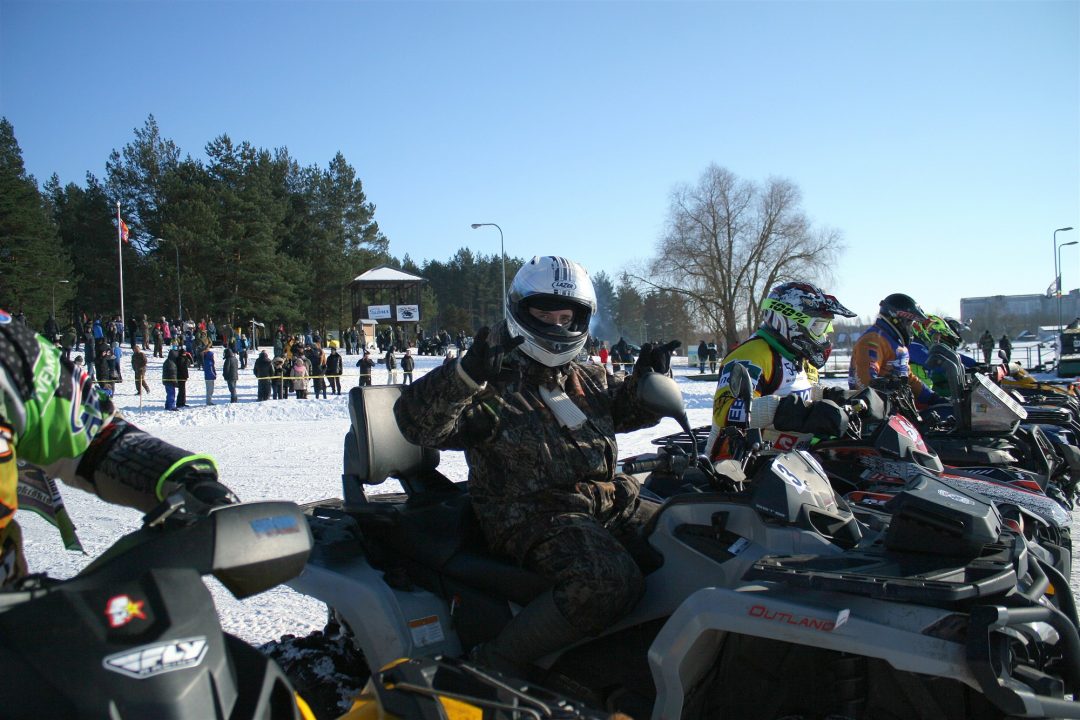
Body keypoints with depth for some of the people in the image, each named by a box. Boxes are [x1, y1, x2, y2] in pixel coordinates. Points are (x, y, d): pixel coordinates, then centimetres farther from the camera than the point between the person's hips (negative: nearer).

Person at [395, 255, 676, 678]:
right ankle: (494, 666, -21)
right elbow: (418, 422, -17)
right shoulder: (491, 387, -4)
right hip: (530, 514, -8)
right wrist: (465, 375, -33)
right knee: (607, 583, -35)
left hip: (609, 500, 8)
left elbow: (629, 411, 34)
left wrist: (647, 379, 12)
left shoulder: (589, 381, 18)